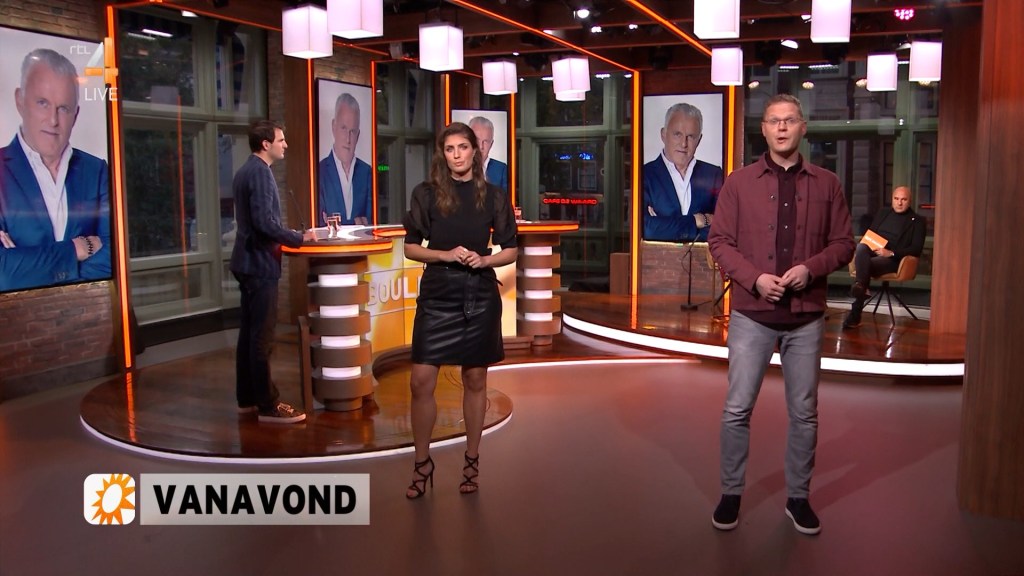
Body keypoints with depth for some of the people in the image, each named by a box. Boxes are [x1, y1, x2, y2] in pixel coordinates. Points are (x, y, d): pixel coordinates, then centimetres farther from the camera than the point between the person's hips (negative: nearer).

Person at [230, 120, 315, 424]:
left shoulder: (246, 171, 15)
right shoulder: (260, 172, -16)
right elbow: (264, 222, -24)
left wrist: (289, 236, 15)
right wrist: (299, 238, -14)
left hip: (249, 261, 10)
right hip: (260, 263, -10)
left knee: (249, 332, 13)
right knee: (262, 337, -6)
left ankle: (247, 399, 21)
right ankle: (268, 406, -1)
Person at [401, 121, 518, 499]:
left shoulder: (494, 197, 4)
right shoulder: (427, 194, 2)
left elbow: (511, 251, 7)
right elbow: (410, 248, 3)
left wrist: (484, 259, -12)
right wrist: (446, 254, -13)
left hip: (480, 297, 1)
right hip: (437, 296, 0)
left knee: (475, 380, 8)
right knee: (421, 382, -5)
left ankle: (472, 461, 22)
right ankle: (422, 463, 12)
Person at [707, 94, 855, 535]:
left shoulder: (826, 184, 6)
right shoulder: (739, 182, 2)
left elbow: (843, 243, 7)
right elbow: (719, 241, 0)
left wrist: (810, 268, -13)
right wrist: (755, 278, -14)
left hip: (806, 316, 2)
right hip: (752, 313, -1)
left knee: (804, 412, 9)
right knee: (737, 409, 2)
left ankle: (798, 498, 24)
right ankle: (731, 494, 18)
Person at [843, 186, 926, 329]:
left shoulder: (917, 221, 8)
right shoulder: (883, 213, 24)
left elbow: (916, 249, -2)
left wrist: (891, 253, -17)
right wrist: (868, 243, -2)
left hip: (893, 259, -4)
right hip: (871, 252, 4)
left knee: (868, 263, -35)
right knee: (861, 247, -33)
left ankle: (855, 315, -38)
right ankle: (861, 287, -50)